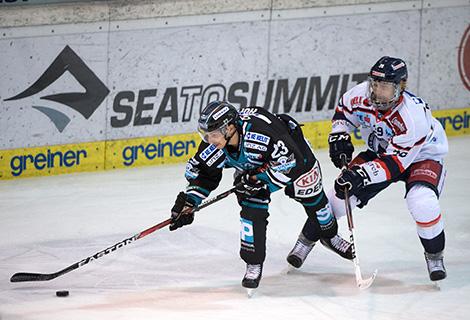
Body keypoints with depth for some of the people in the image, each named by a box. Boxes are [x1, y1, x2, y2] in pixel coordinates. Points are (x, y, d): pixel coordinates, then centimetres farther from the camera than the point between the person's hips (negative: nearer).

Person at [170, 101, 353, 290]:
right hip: (251, 166, 4)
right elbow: (201, 172, -9)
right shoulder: (214, 145, -27)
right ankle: (253, 263, -2)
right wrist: (188, 202, -18)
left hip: (293, 151, -4)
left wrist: (258, 180, -38)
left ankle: (328, 234, 45)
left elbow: (290, 164, -41)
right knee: (252, 207, -14)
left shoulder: (260, 132, -47)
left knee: (312, 197, 14)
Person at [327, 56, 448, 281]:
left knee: (422, 202, -31)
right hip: (379, 151, 5)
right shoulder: (361, 95, -23)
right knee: (340, 195, -4)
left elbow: (395, 162, -35)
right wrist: (339, 135, -11)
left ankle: (434, 256, -6)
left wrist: (361, 175, -43)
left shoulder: (414, 116, -38)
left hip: (422, 156, -5)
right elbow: (344, 109, 3)